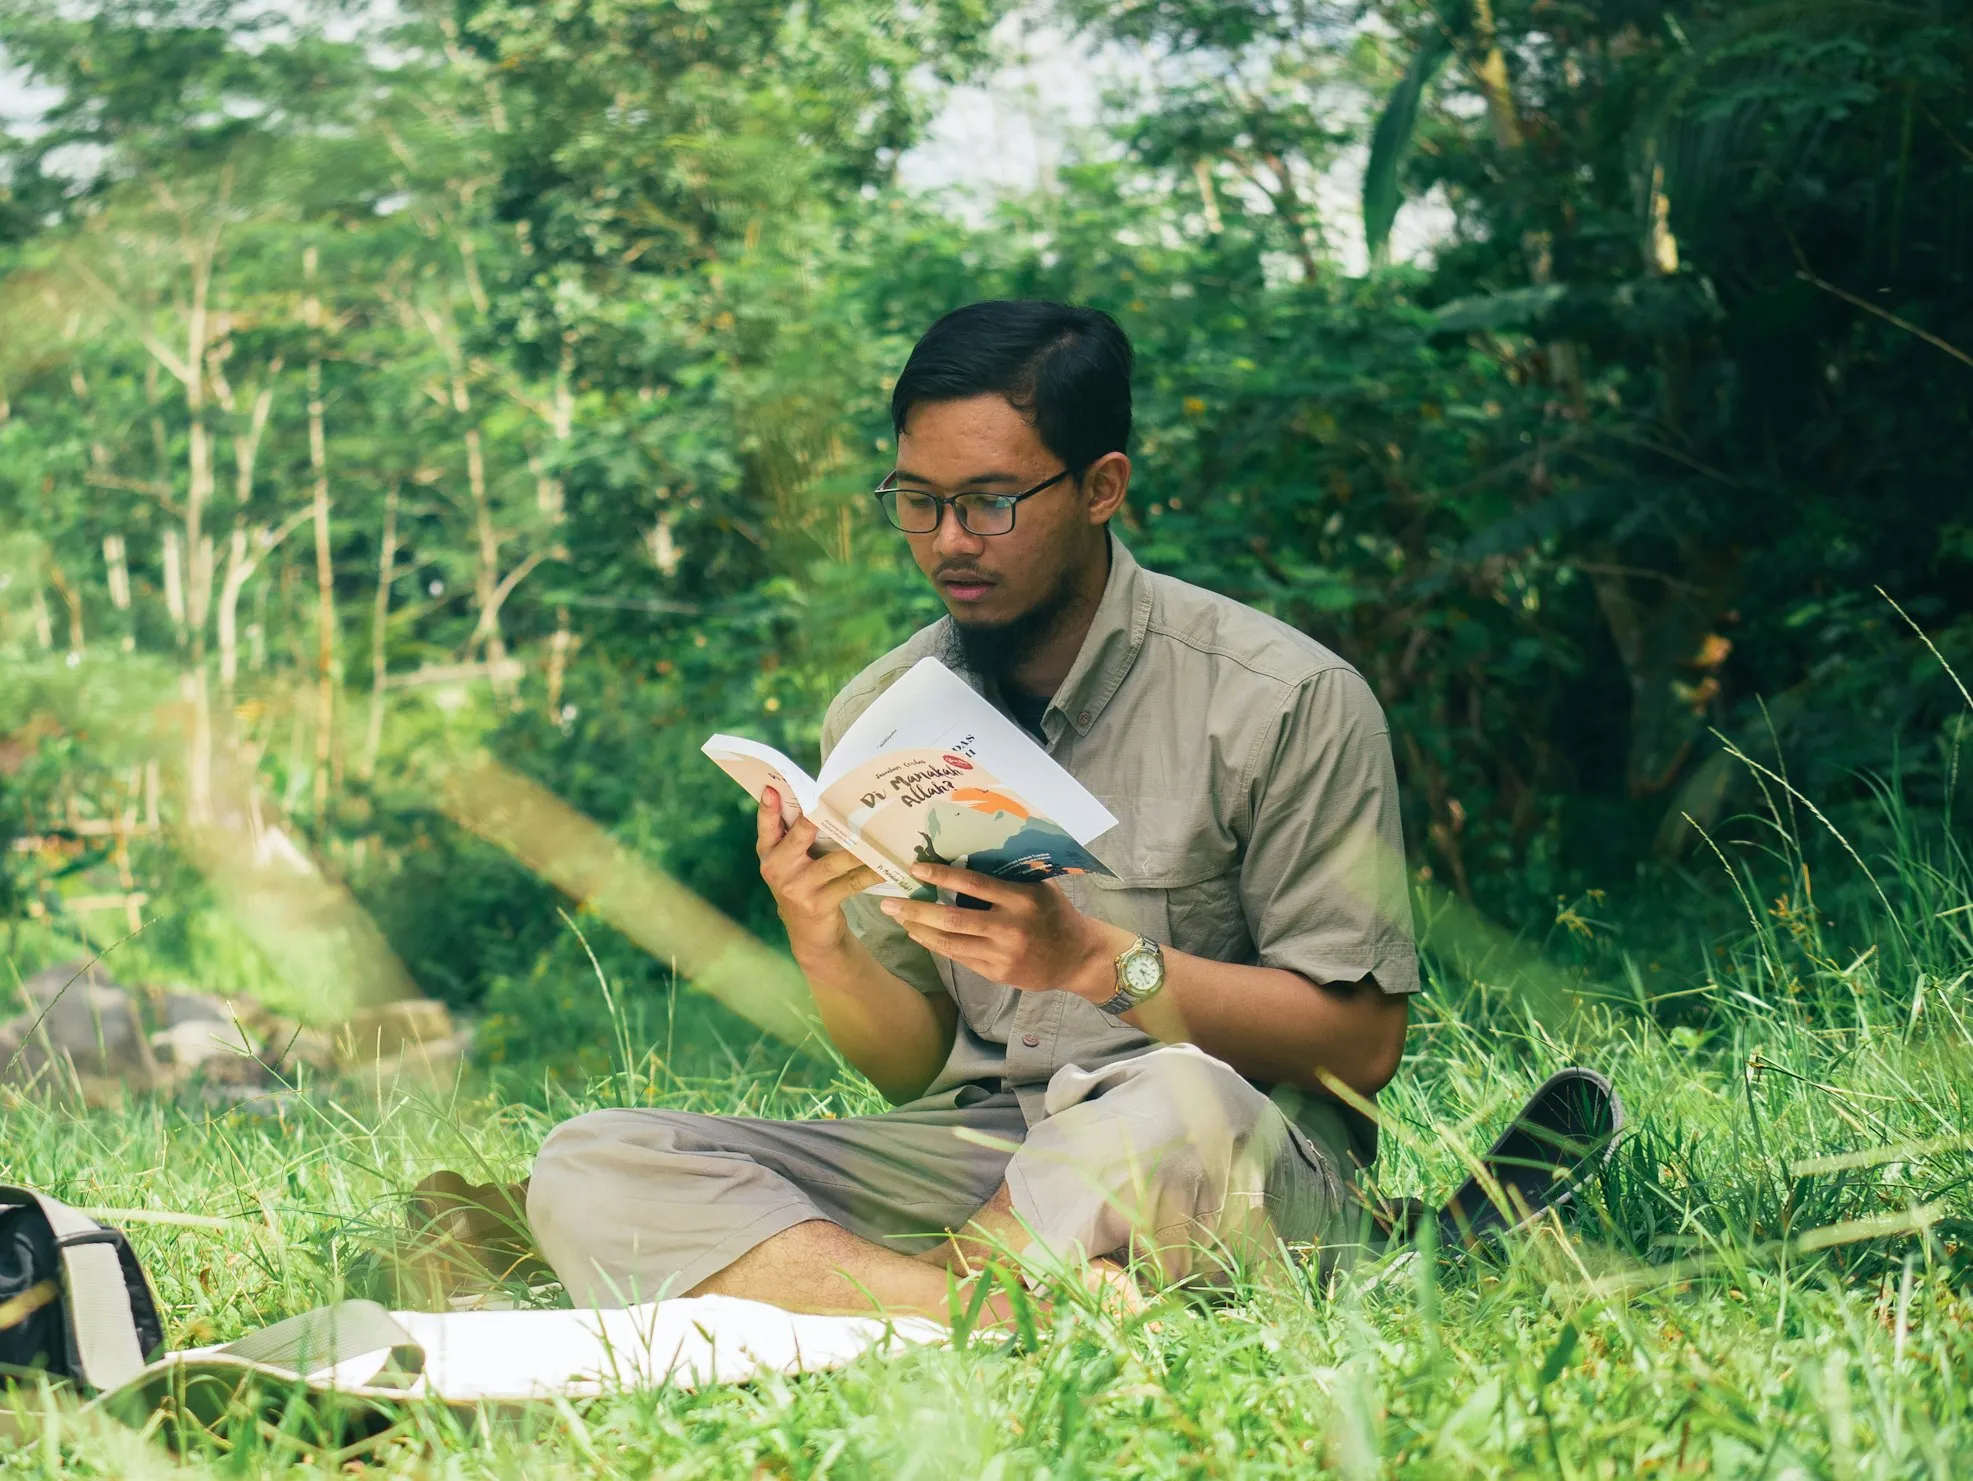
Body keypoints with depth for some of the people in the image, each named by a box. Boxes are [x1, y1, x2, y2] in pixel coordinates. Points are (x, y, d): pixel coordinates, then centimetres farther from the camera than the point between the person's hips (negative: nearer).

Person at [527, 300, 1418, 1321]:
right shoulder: (873, 719, 9)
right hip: (967, 1154, 5)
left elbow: (1361, 1044, -8)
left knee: (1179, 1107, -41)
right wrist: (825, 949, -12)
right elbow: (918, 1071, 10)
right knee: (589, 1167, -17)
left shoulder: (1286, 701, -5)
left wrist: (1098, 961, -20)